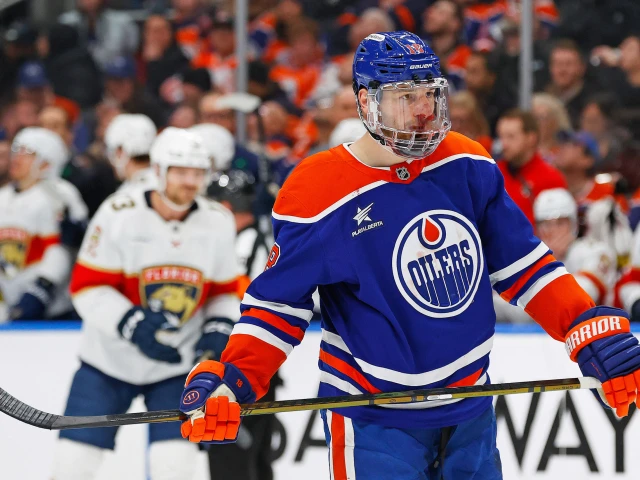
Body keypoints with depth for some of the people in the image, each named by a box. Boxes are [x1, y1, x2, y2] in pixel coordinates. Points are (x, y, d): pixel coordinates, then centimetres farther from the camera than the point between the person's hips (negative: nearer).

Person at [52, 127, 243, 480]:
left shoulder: (217, 223, -4)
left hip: (177, 364, 2)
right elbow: (87, 288, -14)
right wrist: (132, 324, -28)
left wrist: (219, 328, -12)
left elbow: (225, 290, 8)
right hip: (109, 358, -1)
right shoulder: (119, 215, -16)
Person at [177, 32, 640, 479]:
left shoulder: (468, 166, -1)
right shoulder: (317, 195, -15)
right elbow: (277, 306, -7)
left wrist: (594, 332, -2)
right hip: (375, 424, -5)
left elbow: (523, 264, 6)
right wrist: (228, 381, -21)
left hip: (470, 412, 5)